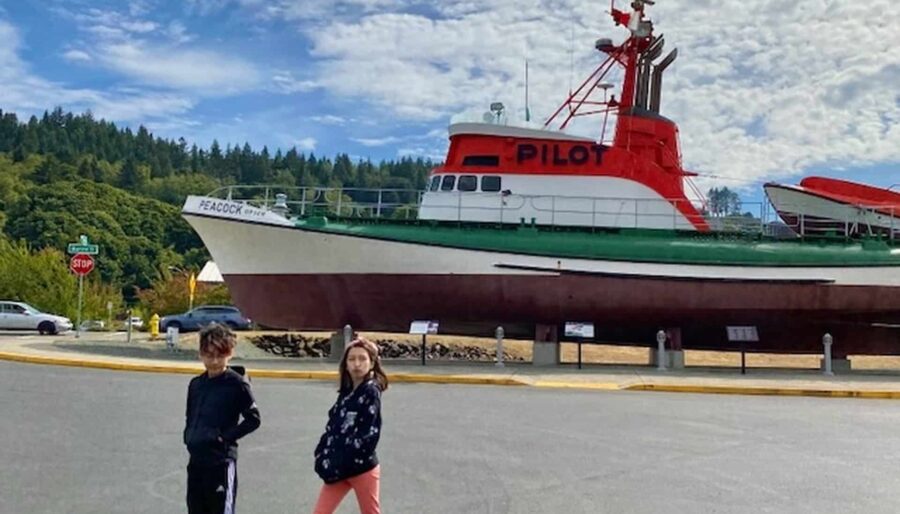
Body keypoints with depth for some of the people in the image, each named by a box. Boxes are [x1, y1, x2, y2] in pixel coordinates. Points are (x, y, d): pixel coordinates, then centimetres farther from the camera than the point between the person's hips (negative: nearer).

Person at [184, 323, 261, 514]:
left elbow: (253, 419, -8)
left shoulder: (237, 384, -11)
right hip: (196, 458, 7)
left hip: (222, 460, -7)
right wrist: (189, 436, 6)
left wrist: (227, 436, -13)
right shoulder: (196, 384, 8)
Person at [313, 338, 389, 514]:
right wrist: (324, 453, -5)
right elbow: (334, 426, 10)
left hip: (362, 466, -7)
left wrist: (341, 463, -18)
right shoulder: (347, 391, 8)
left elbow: (369, 434, -20)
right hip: (338, 467, 7)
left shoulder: (371, 392, -14)